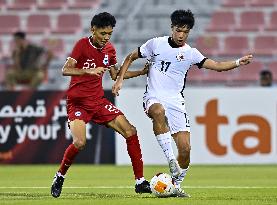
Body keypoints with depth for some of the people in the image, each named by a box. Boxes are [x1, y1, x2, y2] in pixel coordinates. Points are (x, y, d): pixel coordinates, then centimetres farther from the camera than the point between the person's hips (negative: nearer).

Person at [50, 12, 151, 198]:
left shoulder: (109, 49, 6)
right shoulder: (83, 45, -12)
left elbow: (115, 74, 22)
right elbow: (66, 70, -24)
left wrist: (142, 72, 14)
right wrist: (88, 71, -39)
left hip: (98, 101, 6)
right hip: (77, 102, -6)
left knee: (130, 131, -5)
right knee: (80, 143, -26)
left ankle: (140, 181, 2)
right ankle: (59, 177, 1)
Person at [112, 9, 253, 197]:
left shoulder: (190, 53, 6)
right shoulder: (156, 44, 4)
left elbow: (217, 66, 0)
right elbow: (131, 57, 15)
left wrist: (237, 63, -16)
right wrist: (120, 79, 6)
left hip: (176, 102, 2)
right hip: (154, 98, -2)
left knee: (185, 148, -9)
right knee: (159, 112, -40)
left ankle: (176, 185, 13)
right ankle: (171, 160, -37)